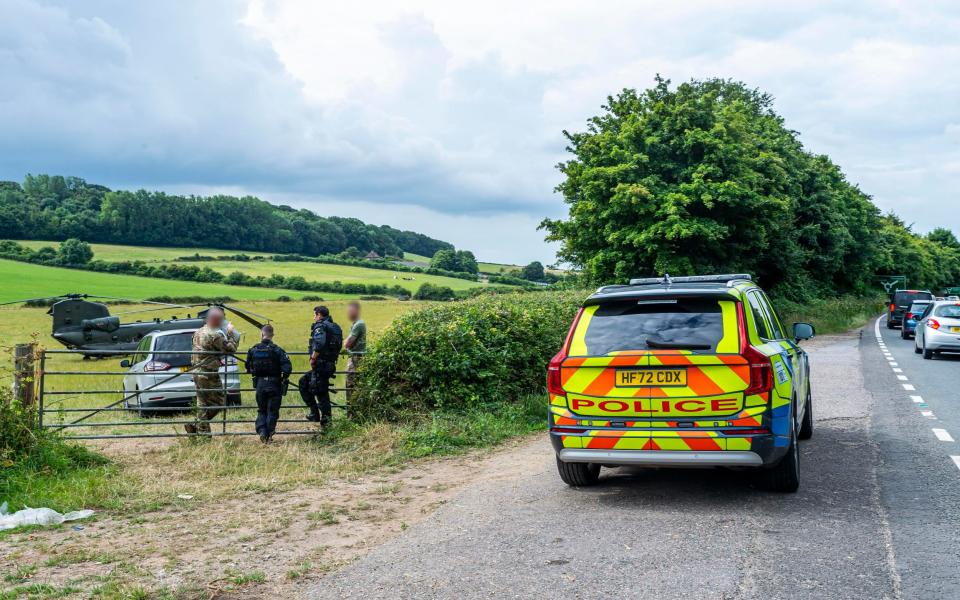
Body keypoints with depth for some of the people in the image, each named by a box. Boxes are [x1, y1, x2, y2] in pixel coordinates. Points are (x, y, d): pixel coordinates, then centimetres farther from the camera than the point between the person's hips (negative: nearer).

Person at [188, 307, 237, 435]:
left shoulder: (199, 332, 10)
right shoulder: (216, 335, -18)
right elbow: (231, 349, -13)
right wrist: (230, 334, -2)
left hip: (197, 371, 9)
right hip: (209, 374, -9)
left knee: (202, 403, 15)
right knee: (218, 401, 2)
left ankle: (202, 430, 15)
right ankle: (195, 425, -1)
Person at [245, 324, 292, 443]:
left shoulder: (253, 350, -1)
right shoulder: (277, 350, -12)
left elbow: (248, 368, 6)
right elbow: (287, 367, -20)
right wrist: (284, 378, -2)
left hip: (259, 384, 3)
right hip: (274, 384, -3)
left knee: (261, 410, 17)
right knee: (272, 411, 9)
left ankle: (261, 431, -1)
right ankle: (268, 435, 9)